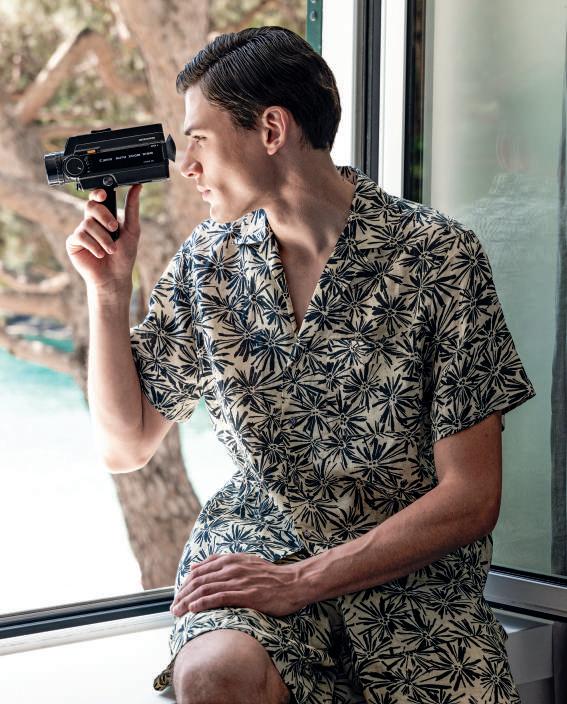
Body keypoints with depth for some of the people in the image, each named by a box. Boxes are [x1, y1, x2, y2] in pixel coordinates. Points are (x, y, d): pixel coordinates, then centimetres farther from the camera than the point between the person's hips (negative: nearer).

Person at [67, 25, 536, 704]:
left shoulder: (441, 257, -10)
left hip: (412, 570, -1)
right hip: (259, 540, 1)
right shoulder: (209, 259, 4)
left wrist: (299, 581, -17)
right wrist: (109, 288, -2)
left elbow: (470, 499, -11)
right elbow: (125, 444, 11)